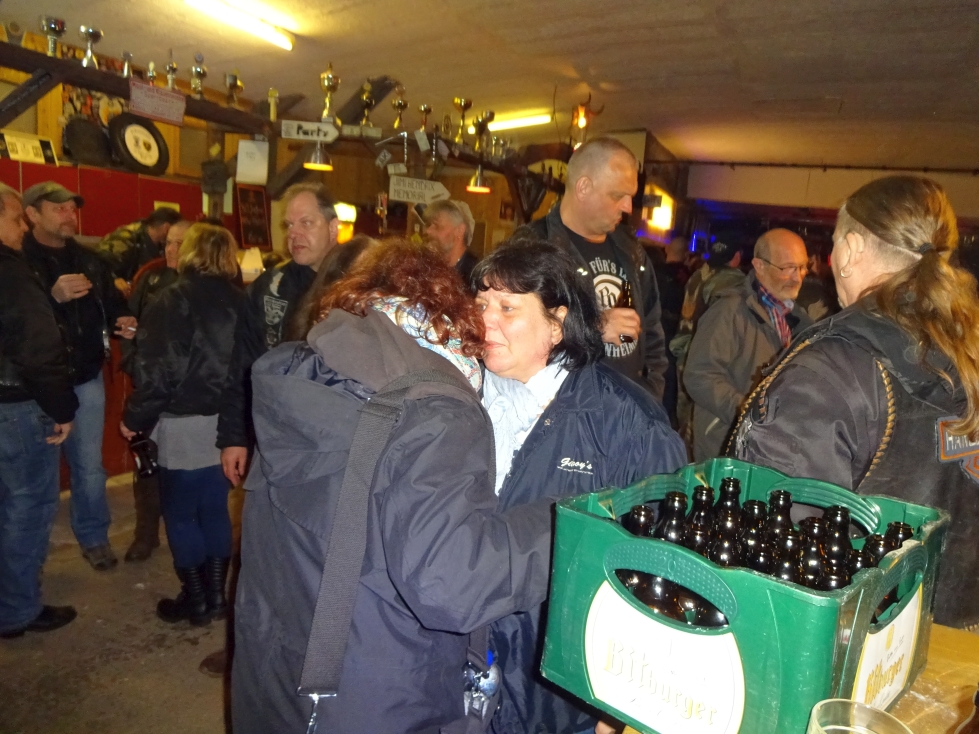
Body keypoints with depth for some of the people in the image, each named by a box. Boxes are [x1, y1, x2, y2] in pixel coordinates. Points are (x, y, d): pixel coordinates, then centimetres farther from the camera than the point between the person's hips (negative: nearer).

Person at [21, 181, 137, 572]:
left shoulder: (89, 260, 10)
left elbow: (112, 302, 15)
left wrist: (123, 321, -6)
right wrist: (53, 297, -26)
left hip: (85, 378, 4)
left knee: (89, 466, 12)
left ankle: (94, 536, 27)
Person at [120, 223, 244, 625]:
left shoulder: (173, 301, -11)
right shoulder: (240, 301, 3)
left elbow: (158, 369, -15)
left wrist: (135, 417, -3)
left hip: (184, 424, -5)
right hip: (227, 421, 5)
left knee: (180, 513, 10)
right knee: (215, 509, 16)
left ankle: (195, 599, 19)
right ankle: (216, 594, 25)